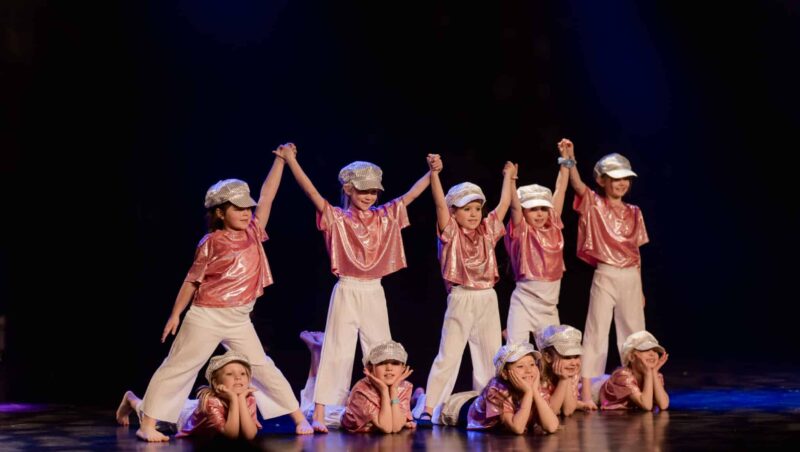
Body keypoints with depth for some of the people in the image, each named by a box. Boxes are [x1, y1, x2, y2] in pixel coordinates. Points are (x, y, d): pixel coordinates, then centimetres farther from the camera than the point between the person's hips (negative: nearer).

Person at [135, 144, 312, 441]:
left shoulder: (253, 232, 3)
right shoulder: (211, 243, -10)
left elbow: (267, 196, 3)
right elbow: (192, 280, -2)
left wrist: (281, 160, 1)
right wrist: (175, 315, 0)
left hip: (239, 319, 5)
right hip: (206, 316, -5)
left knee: (263, 369, 8)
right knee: (177, 368, 0)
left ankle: (299, 418, 11)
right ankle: (147, 425, 3)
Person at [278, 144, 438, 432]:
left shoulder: (384, 216, 7)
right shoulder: (337, 218, -4)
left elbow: (411, 194, 8)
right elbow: (313, 194, -16)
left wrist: (432, 172, -3)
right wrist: (291, 161, -25)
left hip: (374, 292, 4)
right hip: (347, 291, -4)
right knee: (337, 353, -4)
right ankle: (319, 414, -1)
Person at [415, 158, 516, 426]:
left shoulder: (487, 231, 10)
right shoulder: (451, 232, -2)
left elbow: (503, 205, 18)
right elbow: (440, 204, -14)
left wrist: (508, 177, 23)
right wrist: (434, 173, -24)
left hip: (487, 299, 5)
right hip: (461, 299, -5)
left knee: (491, 355, 9)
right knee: (448, 356, -5)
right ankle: (429, 408, -2)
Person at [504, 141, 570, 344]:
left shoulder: (553, 227, 7)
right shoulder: (521, 231, -4)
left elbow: (560, 190, 7)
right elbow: (515, 206, -21)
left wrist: (565, 158, 8)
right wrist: (511, 181, -35)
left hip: (550, 303, 5)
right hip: (525, 300, -5)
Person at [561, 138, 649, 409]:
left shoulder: (634, 213, 9)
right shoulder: (594, 205, -3)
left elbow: (636, 252, 12)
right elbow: (578, 185, -23)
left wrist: (640, 288, 12)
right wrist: (570, 160, -40)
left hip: (631, 278, 5)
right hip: (605, 276, -5)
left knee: (635, 335, 11)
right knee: (596, 334, -3)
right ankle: (586, 393, -2)